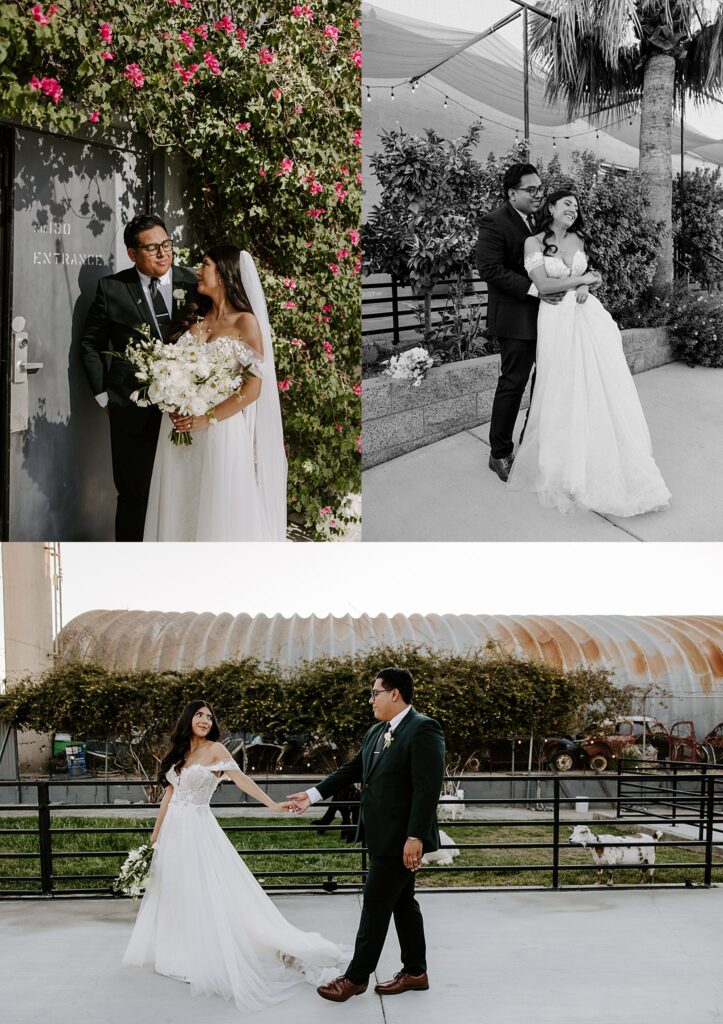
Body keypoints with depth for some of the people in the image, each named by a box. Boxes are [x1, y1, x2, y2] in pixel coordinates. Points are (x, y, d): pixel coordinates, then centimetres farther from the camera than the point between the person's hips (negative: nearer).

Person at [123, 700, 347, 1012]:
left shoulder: (215, 749, -8)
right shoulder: (178, 751, 9)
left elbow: (240, 778, -20)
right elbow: (169, 793, 14)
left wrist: (272, 804, -32)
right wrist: (156, 832, 16)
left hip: (198, 828, -6)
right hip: (173, 829, 6)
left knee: (204, 892, -6)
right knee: (174, 892, 13)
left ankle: (209, 958, 2)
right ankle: (179, 954, 25)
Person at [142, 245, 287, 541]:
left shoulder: (245, 322, -4)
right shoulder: (194, 318, 12)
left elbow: (253, 387, -10)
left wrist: (208, 419, -16)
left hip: (222, 432, -5)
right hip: (181, 430, 5)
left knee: (220, 512, 0)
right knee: (180, 506, 7)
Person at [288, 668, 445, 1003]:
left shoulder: (423, 730, -16)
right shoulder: (376, 732, 11)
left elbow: (428, 788, -21)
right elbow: (352, 770, 18)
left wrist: (415, 837, -24)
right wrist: (312, 795, 13)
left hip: (402, 837, -9)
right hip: (383, 836, 9)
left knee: (376, 902, -2)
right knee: (401, 901, 15)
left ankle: (356, 976, 8)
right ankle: (415, 972, 25)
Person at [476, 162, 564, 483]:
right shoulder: (495, 223, -11)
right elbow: (490, 269, -19)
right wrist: (533, 289, -22)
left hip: (547, 310, 7)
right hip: (516, 316, -7)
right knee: (513, 383, -2)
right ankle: (500, 454, 9)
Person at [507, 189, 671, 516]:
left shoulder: (578, 239, 11)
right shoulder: (534, 242, -3)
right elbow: (543, 284, -10)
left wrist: (584, 287, -4)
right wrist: (582, 279, -5)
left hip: (588, 314, 4)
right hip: (557, 321, -4)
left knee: (603, 385, -2)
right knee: (564, 392, -3)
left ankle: (615, 469, 7)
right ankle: (567, 469, 10)